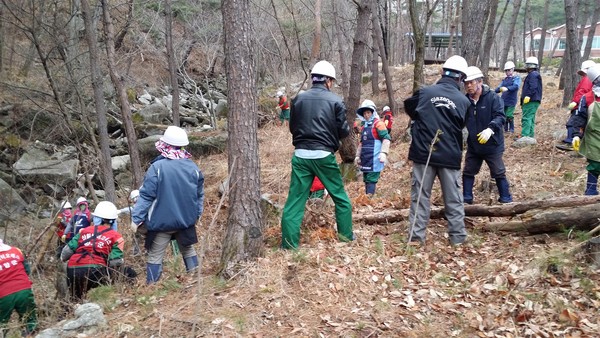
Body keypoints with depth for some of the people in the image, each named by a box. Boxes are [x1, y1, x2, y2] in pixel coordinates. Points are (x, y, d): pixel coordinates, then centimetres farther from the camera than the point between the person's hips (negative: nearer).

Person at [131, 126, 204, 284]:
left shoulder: (157, 167, -17)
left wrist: (136, 218, -7)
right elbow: (199, 195, 7)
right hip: (186, 220, 4)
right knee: (188, 250, 21)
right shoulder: (193, 167, -2)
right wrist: (196, 214, 21)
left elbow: (146, 195, -15)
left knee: (155, 255, 8)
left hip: (161, 222, -4)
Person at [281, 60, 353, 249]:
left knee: (295, 201, 5)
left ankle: (289, 245, 4)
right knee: (340, 197, 16)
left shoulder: (299, 99, 5)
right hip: (324, 156, -2)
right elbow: (344, 131, 1)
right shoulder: (335, 101, -3)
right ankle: (346, 236, 25)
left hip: (300, 156, 2)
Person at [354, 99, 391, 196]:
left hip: (374, 158, -8)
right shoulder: (364, 126, 18)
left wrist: (383, 153, -25)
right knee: (366, 180, 13)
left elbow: (386, 138, -15)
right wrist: (358, 156, 22)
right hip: (366, 158, 8)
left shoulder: (378, 124, -7)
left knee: (371, 179, -10)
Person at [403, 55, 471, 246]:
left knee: (420, 195, 9)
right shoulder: (464, 101, -4)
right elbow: (463, 128, 9)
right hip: (450, 156, 0)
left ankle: (416, 235, 9)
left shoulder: (425, 92, -5)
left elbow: (408, 107, 13)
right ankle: (457, 236, 18)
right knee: (453, 198, 12)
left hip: (423, 153, 0)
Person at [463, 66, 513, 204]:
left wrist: (490, 129, -40)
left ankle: (506, 200, 18)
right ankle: (466, 199, 24)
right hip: (473, 145, 5)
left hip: (492, 145, -4)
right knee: (468, 172, 11)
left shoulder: (493, 98, -14)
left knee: (499, 173, 6)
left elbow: (500, 116, -22)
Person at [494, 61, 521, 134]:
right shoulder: (505, 79, 18)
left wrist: (507, 88, -39)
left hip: (511, 101, -6)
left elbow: (516, 86, -21)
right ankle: (506, 129, 20)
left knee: (509, 116, -10)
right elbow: (499, 87, 13)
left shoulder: (517, 78, -2)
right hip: (503, 100, 6)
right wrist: (494, 91, -9)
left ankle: (511, 129, 7)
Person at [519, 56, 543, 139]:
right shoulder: (534, 74, 23)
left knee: (526, 118, -14)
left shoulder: (533, 74, -11)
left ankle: (525, 136, -19)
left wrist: (528, 96, -29)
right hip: (533, 101, 11)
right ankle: (530, 136, 17)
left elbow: (533, 87, -24)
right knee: (530, 118, 13)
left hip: (530, 101, -11)